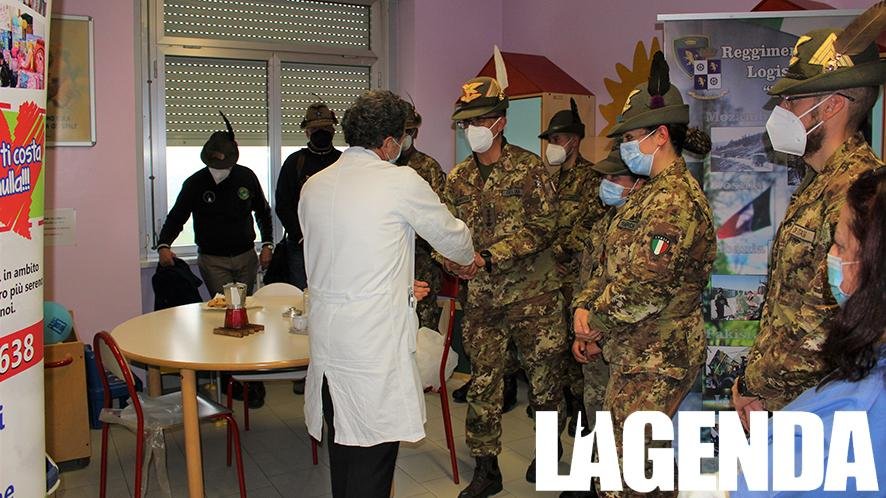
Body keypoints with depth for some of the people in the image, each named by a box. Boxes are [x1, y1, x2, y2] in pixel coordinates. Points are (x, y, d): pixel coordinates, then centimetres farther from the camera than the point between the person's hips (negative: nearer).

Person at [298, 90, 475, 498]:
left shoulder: (313, 185, 8)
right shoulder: (401, 181, -10)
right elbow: (449, 234, 3)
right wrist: (468, 258, 27)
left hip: (325, 333, 7)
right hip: (375, 338, -7)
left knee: (343, 440, 19)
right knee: (374, 449, 3)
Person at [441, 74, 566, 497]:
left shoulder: (528, 166, -7)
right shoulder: (458, 178, 8)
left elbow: (542, 226, -13)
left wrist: (490, 257, -21)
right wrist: (452, 258, -11)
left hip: (533, 292, -3)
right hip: (482, 296, 4)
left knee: (544, 377, 9)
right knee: (483, 383, 6)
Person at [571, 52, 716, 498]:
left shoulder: (675, 201, -20)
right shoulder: (651, 192, 14)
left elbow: (643, 285, -26)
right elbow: (611, 261, 15)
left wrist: (595, 320, -12)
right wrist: (585, 307, 2)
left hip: (655, 359, -10)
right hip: (636, 352, 10)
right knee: (625, 451, 22)